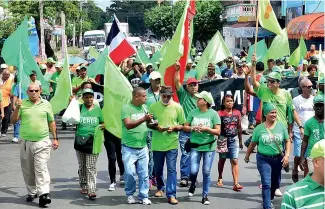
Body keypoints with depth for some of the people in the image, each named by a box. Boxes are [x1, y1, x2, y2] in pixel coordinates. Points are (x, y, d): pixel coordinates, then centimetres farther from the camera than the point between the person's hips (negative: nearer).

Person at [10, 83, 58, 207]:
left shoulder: (46, 104, 6)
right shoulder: (22, 104, 4)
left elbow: (51, 122, 12)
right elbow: (13, 121, 1)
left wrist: (55, 138, 9)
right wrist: (17, 108, -14)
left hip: (42, 142, -2)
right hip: (26, 142, 2)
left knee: (41, 169, -11)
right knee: (27, 170, 11)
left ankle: (43, 194, -15)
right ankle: (32, 192, 25)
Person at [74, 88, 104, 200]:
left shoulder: (97, 109, 6)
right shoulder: (79, 108, 3)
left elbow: (102, 123, 15)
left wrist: (102, 126, -7)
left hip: (93, 141, -1)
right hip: (80, 140, 1)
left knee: (91, 167, -6)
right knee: (82, 166, 12)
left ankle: (91, 190, -8)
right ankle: (83, 186, 26)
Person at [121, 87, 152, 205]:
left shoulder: (144, 107, 6)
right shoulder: (126, 108, -12)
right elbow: (128, 125, -24)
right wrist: (144, 119, -33)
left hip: (143, 147, 5)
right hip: (129, 148, -5)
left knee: (144, 174, 4)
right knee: (130, 173, -4)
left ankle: (143, 196, 14)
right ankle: (130, 194, 18)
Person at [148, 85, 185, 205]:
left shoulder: (177, 107, -2)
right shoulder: (153, 106, -1)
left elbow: (182, 125, 3)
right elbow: (148, 124, 7)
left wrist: (174, 128, -17)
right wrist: (155, 127, -14)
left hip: (172, 144, -2)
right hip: (157, 144, 2)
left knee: (171, 169, -4)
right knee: (158, 169, 14)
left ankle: (171, 195, -1)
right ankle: (160, 188, 38)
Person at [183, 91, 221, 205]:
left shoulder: (213, 114, -5)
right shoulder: (193, 112, 2)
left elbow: (218, 131, -7)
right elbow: (185, 127, 7)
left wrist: (206, 129, -20)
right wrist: (193, 128, -13)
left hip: (209, 147, -1)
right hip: (195, 146, 2)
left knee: (206, 172, 3)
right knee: (193, 171, -5)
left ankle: (205, 196, 16)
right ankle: (193, 185, 29)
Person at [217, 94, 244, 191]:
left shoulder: (237, 113, 3)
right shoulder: (220, 113, -7)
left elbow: (239, 127, 10)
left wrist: (240, 141, 13)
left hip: (234, 139, 2)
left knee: (235, 161, -7)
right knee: (222, 159, 15)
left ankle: (236, 183, -12)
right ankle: (220, 178, 35)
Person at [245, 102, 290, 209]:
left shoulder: (281, 126, -2)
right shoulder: (259, 128, -6)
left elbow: (287, 141, 3)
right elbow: (253, 144, 5)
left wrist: (287, 155, -7)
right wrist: (247, 156, 14)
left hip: (278, 159, 3)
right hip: (263, 159, -3)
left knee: (274, 182, 17)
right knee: (266, 183, -11)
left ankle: (270, 199, 42)